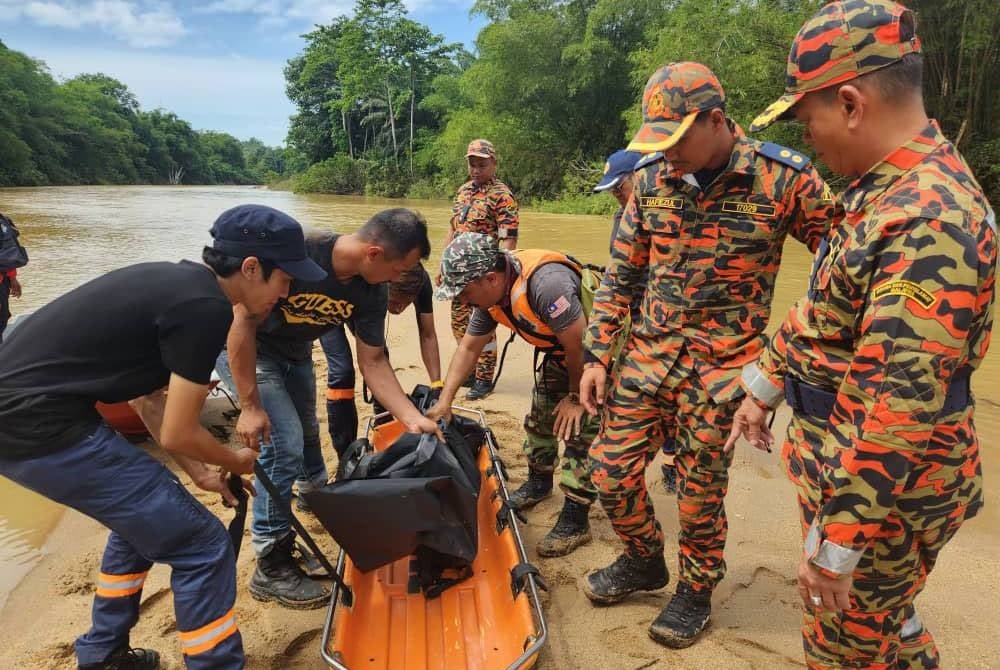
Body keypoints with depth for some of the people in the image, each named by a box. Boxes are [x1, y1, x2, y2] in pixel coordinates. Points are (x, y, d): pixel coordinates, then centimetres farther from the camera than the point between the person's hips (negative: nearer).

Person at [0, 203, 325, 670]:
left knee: (145, 511, 27)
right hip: (41, 427, -10)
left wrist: (199, 473, 22)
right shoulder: (206, 307, -17)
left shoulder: (177, 282, 11)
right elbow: (177, 434, -12)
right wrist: (234, 462, 8)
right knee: (200, 545, -3)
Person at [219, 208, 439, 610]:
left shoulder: (371, 291, -18)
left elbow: (373, 362, -11)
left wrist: (413, 419, -18)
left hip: (294, 351, 7)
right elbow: (242, 321, -32)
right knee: (283, 443, -16)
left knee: (306, 427, 25)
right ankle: (271, 566, -1)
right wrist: (250, 406, -29)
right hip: (241, 347, -6)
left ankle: (314, 489, 58)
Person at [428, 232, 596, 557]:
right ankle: (539, 481, 37)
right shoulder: (491, 294, -11)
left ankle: (575, 520, -1)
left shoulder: (546, 284, -40)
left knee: (581, 428, -11)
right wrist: (444, 400, -3)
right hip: (560, 353, 8)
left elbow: (581, 345, -30)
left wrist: (576, 396, -16)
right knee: (540, 416, 14)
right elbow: (468, 348, 1)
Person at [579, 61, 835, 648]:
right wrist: (598, 356, 3)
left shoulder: (784, 177, -12)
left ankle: (696, 591, 35)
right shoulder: (653, 180, 1)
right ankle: (644, 561, 36)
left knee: (700, 490, 7)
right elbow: (621, 274, 6)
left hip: (723, 365, -4)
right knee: (612, 469, 7)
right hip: (648, 352, 4)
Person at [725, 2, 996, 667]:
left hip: (882, 488, -9)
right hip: (842, 455, 9)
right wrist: (764, 385, 18)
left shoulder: (928, 223, -28)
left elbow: (898, 408, -31)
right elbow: (822, 310, 14)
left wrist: (835, 541, -26)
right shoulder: (885, 189, 5)